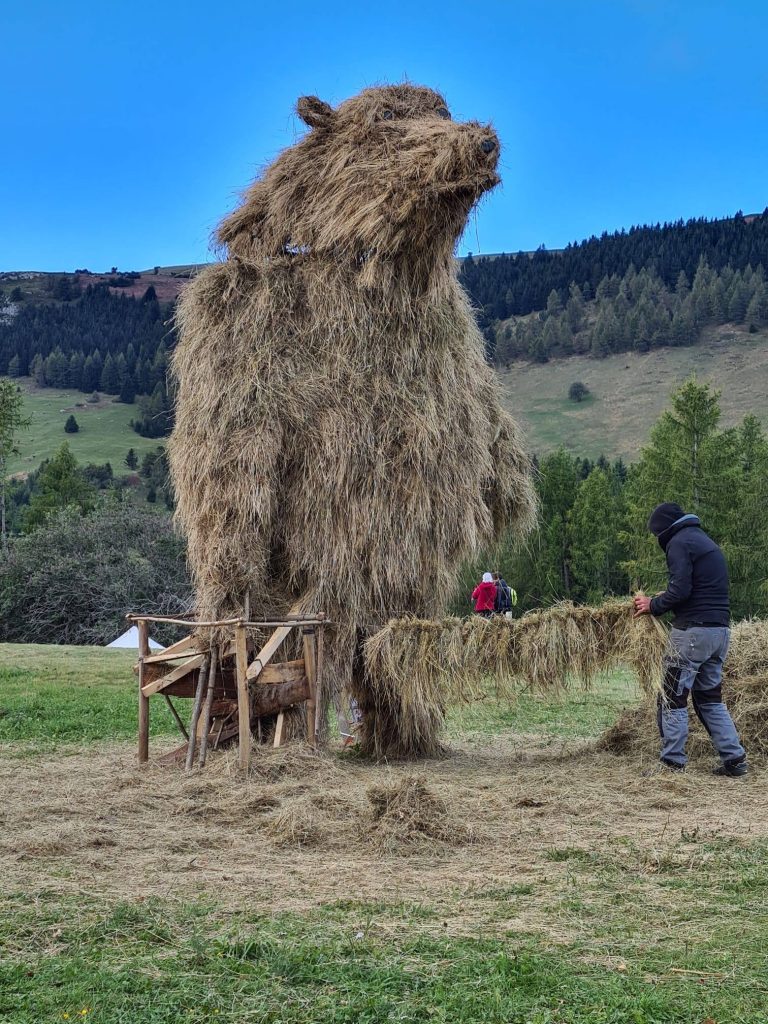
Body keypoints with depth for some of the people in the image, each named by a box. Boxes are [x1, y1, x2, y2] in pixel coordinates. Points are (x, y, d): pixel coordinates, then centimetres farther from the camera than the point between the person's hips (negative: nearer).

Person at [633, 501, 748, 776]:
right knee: (709, 698, 16)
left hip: (693, 631, -9)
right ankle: (735, 759, 11)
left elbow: (680, 590, -18)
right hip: (720, 631, 9)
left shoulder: (679, 542, -7)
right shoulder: (706, 542, 23)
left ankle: (672, 763, 0)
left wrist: (653, 605, -3)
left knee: (673, 699, -2)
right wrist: (660, 602, 17)